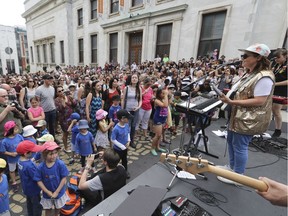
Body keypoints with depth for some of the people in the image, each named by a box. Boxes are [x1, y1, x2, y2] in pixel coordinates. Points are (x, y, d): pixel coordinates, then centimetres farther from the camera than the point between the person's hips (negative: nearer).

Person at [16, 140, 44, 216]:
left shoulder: (20, 160, -11)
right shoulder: (29, 166, -39)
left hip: (27, 189, 8)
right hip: (33, 190, -8)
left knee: (29, 203, 30)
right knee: (37, 206, 16)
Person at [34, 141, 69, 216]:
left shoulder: (60, 164, -26)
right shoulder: (40, 167, -22)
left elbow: (64, 178, -19)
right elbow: (39, 181, -14)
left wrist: (57, 192, -17)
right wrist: (48, 192, -16)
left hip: (59, 192, 0)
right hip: (47, 193, 0)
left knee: (58, 207, 26)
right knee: (48, 209, 25)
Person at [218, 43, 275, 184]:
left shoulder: (264, 77, -21)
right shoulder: (250, 74, 10)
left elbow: (259, 101, -27)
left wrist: (231, 102, -30)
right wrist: (230, 93, 9)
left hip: (249, 120, -10)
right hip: (239, 116, 11)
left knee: (239, 146, 1)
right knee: (231, 140, 20)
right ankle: (232, 167, 39)